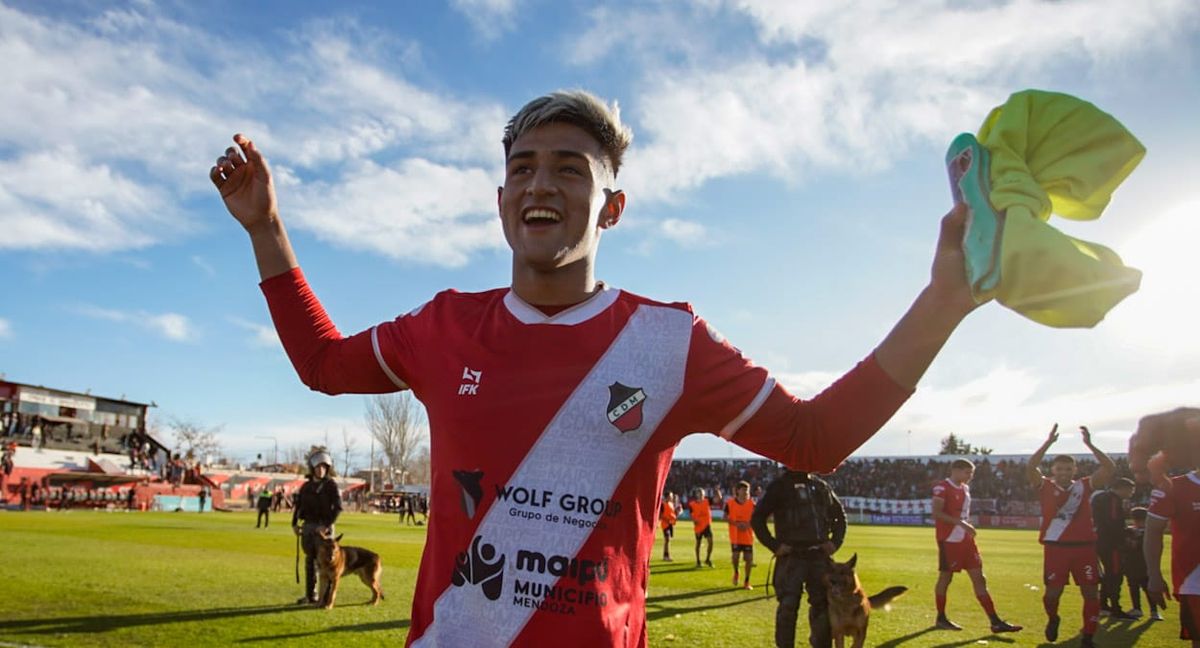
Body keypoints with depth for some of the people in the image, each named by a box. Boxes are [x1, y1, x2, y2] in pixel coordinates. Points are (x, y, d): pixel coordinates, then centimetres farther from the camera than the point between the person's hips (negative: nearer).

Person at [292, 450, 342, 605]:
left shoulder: (331, 485, -8)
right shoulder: (306, 486, 7)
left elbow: (338, 508, -15)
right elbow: (298, 505, 14)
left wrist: (327, 526, -23)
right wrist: (294, 524, 1)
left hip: (323, 527, -5)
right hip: (308, 527, 5)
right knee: (310, 561, 9)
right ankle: (310, 595, 18)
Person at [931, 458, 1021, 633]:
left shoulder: (965, 488, 14)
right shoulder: (942, 488, -13)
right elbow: (936, 514, -21)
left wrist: (967, 528, 16)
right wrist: (960, 523, -27)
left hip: (965, 539, 8)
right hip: (949, 540, -8)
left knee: (979, 578, 6)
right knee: (945, 577, 2)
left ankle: (995, 621, 8)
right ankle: (941, 618, 15)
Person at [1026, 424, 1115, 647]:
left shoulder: (1084, 486, 5)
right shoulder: (1045, 487, -1)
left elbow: (1109, 468, -5)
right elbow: (1030, 468, -18)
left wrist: (1089, 444, -12)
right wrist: (1048, 442, -21)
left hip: (1084, 547, 2)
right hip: (1055, 547, -2)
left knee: (1091, 592, 2)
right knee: (1053, 591, 2)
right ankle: (1052, 619, 34)